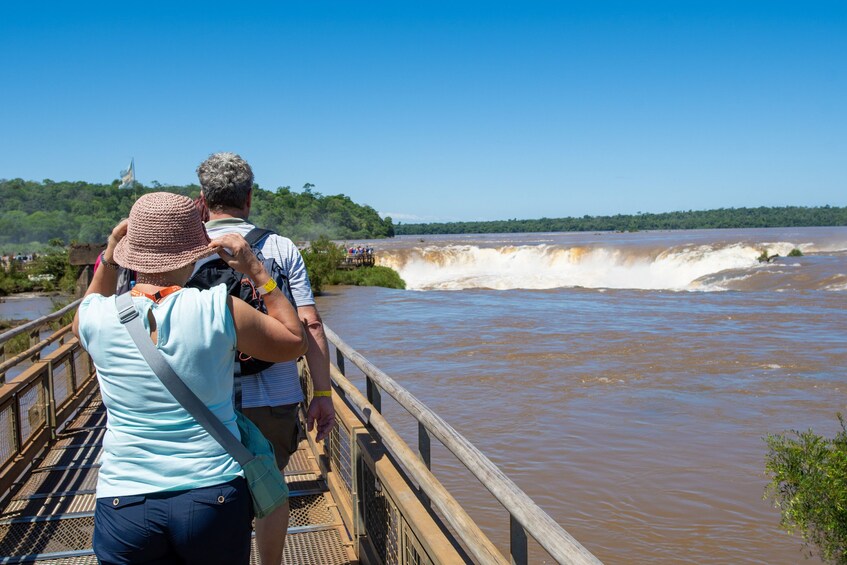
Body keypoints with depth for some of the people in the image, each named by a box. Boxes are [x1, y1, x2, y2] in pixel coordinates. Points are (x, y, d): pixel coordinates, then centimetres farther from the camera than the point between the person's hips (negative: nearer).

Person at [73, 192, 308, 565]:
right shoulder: (219, 310, -14)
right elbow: (296, 341, 3)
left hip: (124, 505, 2)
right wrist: (256, 272, 3)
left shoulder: (98, 316, -6)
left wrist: (107, 259, 15)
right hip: (214, 499, -1)